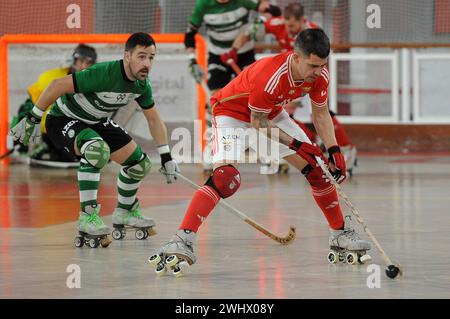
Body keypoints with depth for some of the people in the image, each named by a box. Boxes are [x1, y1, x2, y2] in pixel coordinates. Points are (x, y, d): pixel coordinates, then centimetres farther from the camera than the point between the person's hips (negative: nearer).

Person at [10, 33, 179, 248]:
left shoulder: (141, 84, -8)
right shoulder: (104, 74, -34)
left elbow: (154, 120, 7)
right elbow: (58, 85, -30)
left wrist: (166, 156, 5)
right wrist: (33, 118, -26)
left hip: (96, 123, 8)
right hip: (63, 119, -8)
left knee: (139, 163, 6)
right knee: (97, 149, -37)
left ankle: (124, 212, 32)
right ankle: (87, 217, -29)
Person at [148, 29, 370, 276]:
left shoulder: (319, 75, -17)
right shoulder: (270, 76, -37)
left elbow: (320, 113, 1)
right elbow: (258, 123, -24)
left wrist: (333, 150, -10)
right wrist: (294, 144, -23)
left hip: (272, 114, 7)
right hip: (232, 114, -7)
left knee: (317, 168, 3)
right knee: (225, 177, -29)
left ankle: (340, 234, 21)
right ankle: (182, 242, -33)